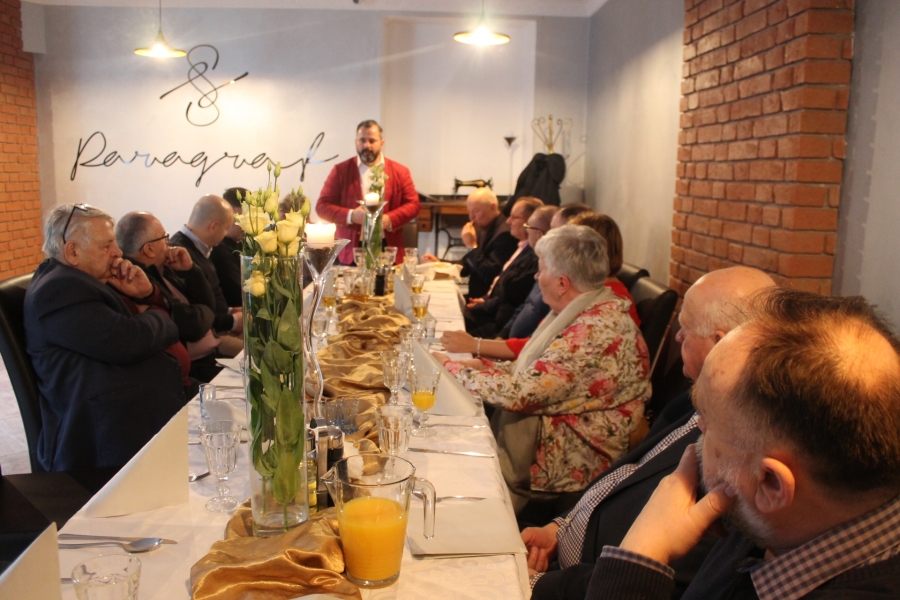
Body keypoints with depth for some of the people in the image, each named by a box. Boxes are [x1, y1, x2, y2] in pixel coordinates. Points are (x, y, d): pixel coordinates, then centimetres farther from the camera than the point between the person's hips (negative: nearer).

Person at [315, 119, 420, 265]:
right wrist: (351, 215, -15)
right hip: (351, 251, -1)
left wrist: (389, 219, -13)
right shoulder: (341, 170, 5)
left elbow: (413, 204, 6)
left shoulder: (400, 171, 7)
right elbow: (322, 206, 2)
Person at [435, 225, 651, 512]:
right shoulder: (586, 312, 6)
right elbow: (535, 372, 12)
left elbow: (519, 392, -26)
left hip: (578, 459, -9)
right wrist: (480, 365, -1)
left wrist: (453, 369, -14)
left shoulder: (595, 331, -25)